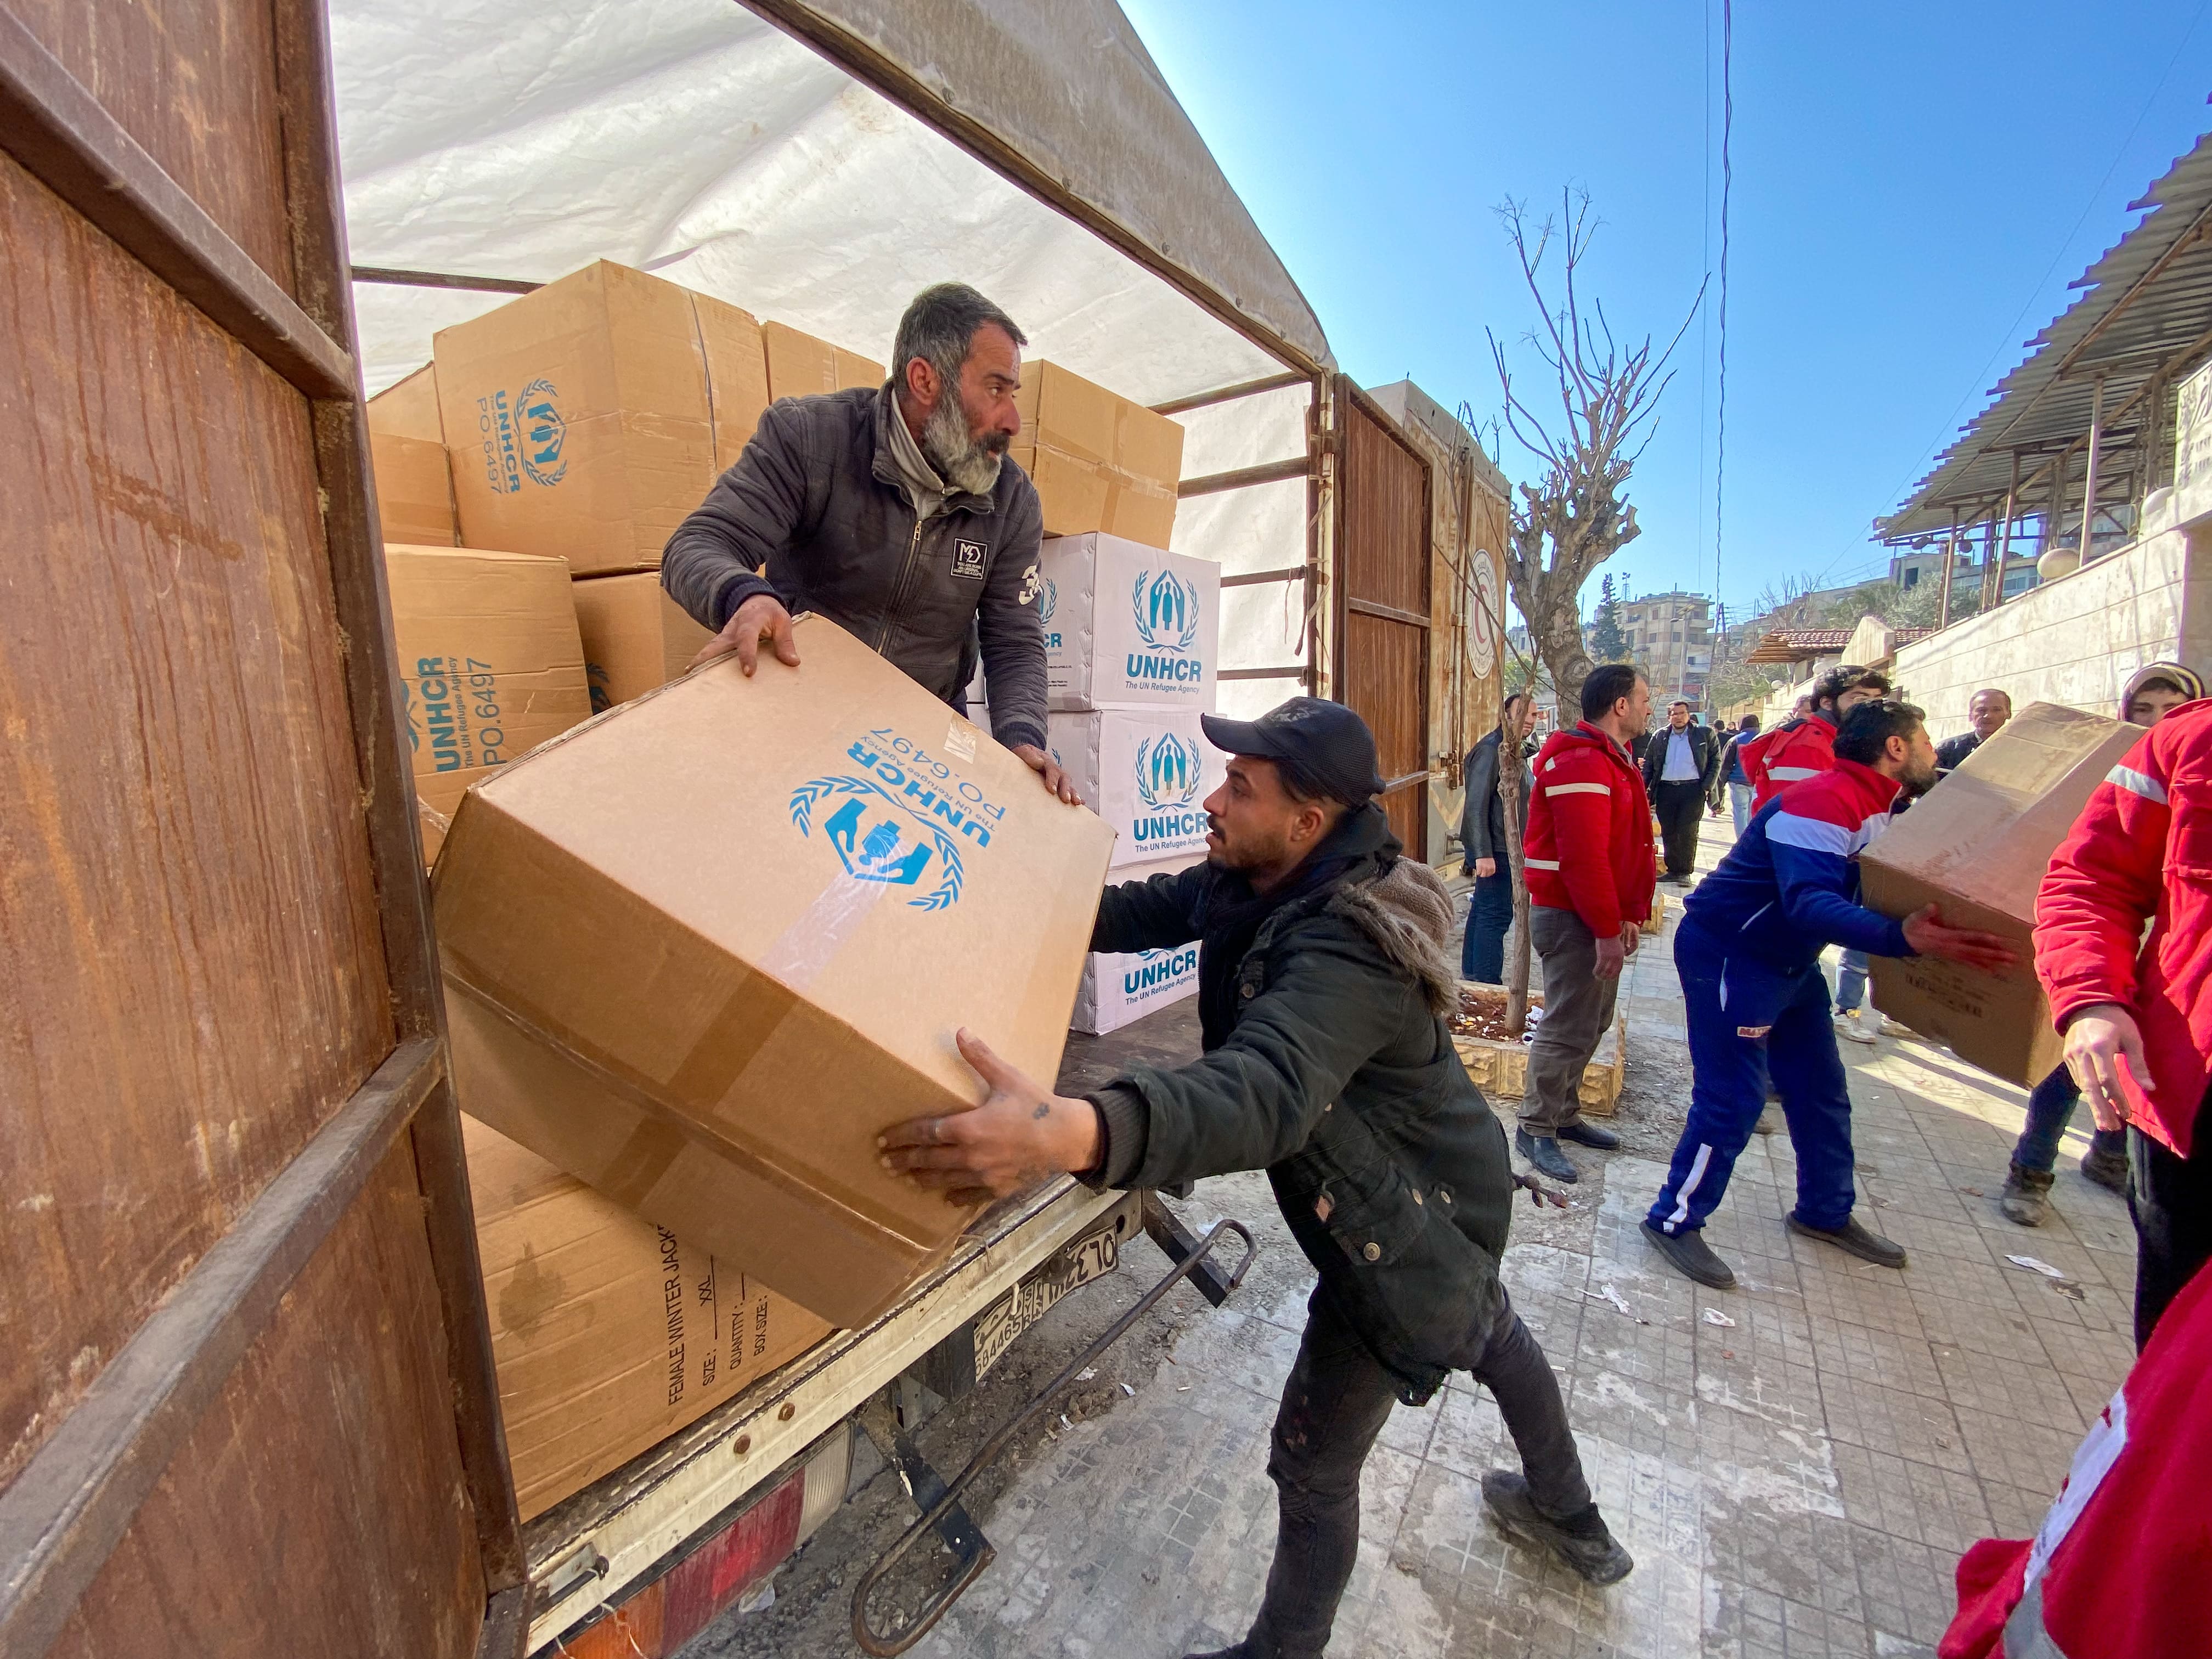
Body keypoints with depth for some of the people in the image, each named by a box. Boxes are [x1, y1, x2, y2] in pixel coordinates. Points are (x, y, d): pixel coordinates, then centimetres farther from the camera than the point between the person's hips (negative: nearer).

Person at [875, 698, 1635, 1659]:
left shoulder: (1346, 951, -39)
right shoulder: (1258, 881, -11)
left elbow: (1267, 1092, -55)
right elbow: (1145, 911, -4)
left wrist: (1075, 1133, -72)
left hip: (1410, 1230, -10)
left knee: (1313, 1469, 8)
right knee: (1492, 1337, 34)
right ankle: (1573, 1524, 64)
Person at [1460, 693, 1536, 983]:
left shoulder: (1514, 752, 16)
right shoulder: (1491, 751, -16)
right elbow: (1476, 806, -22)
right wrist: (1483, 854, -26)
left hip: (1506, 849, 10)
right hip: (1495, 851, -10)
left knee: (1483, 912, 14)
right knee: (1496, 916, -7)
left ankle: (1471, 976, 23)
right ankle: (1488, 983, -2)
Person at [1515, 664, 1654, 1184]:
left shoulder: (1612, 760, 16)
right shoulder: (1582, 762, -19)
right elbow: (1583, 858, -25)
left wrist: (1628, 915, 15)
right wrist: (1607, 930, -22)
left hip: (1598, 916, 11)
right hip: (1571, 919, -11)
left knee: (1591, 1022, 18)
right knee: (1568, 1027, -4)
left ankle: (1564, 1115, 31)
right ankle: (1535, 1131, 8)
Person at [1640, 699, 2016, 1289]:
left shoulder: (1875, 808, 10)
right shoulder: (1824, 802, -24)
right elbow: (1810, 903, -36)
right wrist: (1902, 938, -48)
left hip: (1789, 958, 11)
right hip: (1728, 954, -11)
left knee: (1821, 1090, 18)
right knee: (1732, 1098, -8)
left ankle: (1826, 1212, 37)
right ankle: (1675, 1219, 6)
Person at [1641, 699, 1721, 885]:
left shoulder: (1704, 734, 3)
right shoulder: (1659, 736, 8)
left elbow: (1716, 759, 5)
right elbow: (1648, 763, 11)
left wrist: (1708, 785, -5)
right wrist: (1645, 788, 1)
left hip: (1692, 790, -3)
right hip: (1666, 790, 3)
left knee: (1687, 832, -2)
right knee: (1668, 833, 7)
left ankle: (1685, 872, 4)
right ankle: (1673, 870, 15)